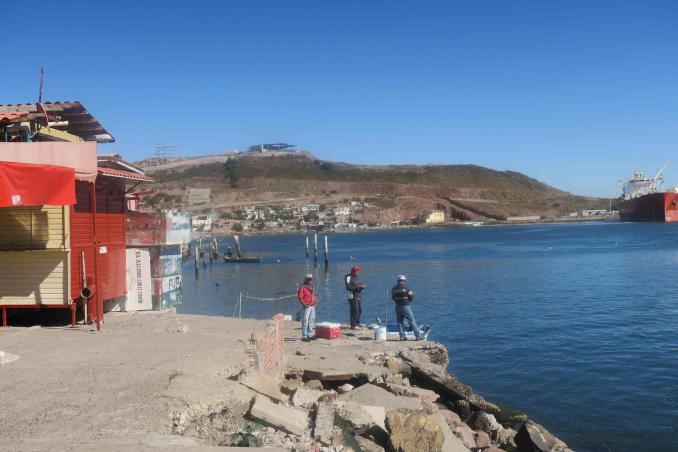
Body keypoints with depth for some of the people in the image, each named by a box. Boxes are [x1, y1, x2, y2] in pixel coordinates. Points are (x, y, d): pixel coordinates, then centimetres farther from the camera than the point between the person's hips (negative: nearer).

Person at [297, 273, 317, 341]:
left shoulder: (311, 287, 16)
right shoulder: (302, 288, -9)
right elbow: (299, 297, -13)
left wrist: (315, 300, 9)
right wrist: (304, 304, -22)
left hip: (312, 306, 9)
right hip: (306, 307, -9)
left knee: (311, 321, 14)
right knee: (305, 322, -8)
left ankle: (310, 335, 24)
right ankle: (304, 337, -5)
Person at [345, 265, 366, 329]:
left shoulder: (357, 277, 16)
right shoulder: (349, 277, -9)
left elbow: (361, 285, 15)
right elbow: (348, 287, -18)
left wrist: (362, 286, -8)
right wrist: (356, 287, -27)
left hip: (358, 296, 9)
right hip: (352, 296, -8)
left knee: (359, 310, 13)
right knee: (355, 310, -12)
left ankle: (357, 324, 26)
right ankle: (353, 325, -9)